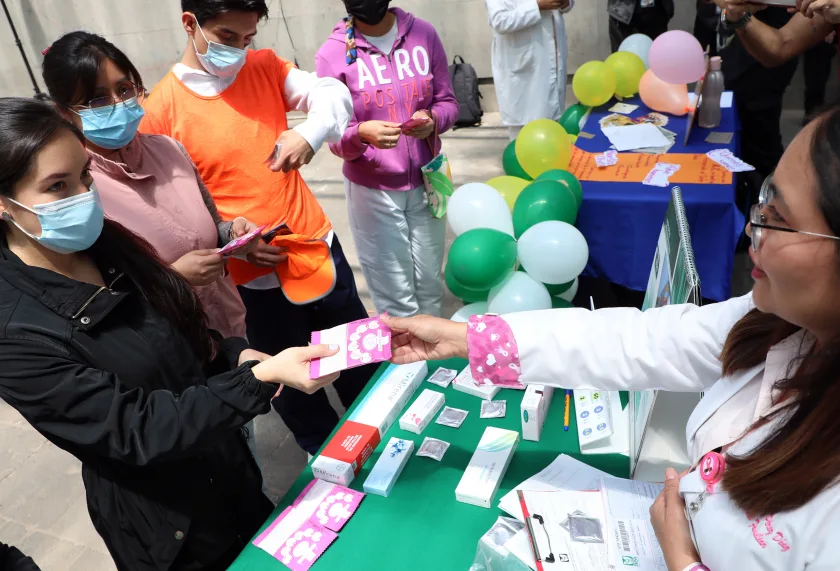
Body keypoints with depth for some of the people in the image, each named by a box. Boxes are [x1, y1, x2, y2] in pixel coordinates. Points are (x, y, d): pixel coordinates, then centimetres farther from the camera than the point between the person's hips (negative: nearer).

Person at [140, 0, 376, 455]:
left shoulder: (265, 67, 1)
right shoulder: (161, 111, -12)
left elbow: (334, 94, 0)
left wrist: (311, 131, -19)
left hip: (317, 244, 4)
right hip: (256, 276, -4)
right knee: (292, 381, 17)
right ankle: (325, 452, 46)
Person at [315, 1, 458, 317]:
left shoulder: (424, 33, -3)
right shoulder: (331, 54, -9)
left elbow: (448, 102, 5)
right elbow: (336, 140, -7)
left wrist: (433, 120, -19)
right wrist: (361, 134, -30)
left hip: (425, 183, 3)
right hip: (372, 191, -2)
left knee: (430, 285, 14)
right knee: (396, 298, 5)